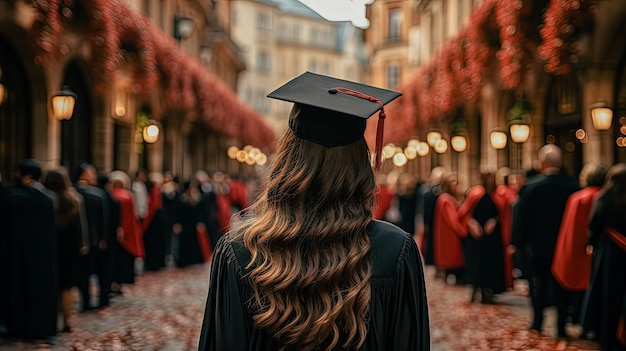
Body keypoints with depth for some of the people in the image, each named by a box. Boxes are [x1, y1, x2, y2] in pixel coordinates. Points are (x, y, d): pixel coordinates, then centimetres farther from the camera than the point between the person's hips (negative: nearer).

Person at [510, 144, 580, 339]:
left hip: (536, 244, 0)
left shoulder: (529, 186, -14)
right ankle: (561, 327, 9)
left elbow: (520, 216, -9)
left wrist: (515, 242, -1)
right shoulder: (573, 187, -10)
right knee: (561, 284, 9)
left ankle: (537, 323, 17)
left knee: (538, 282, 15)